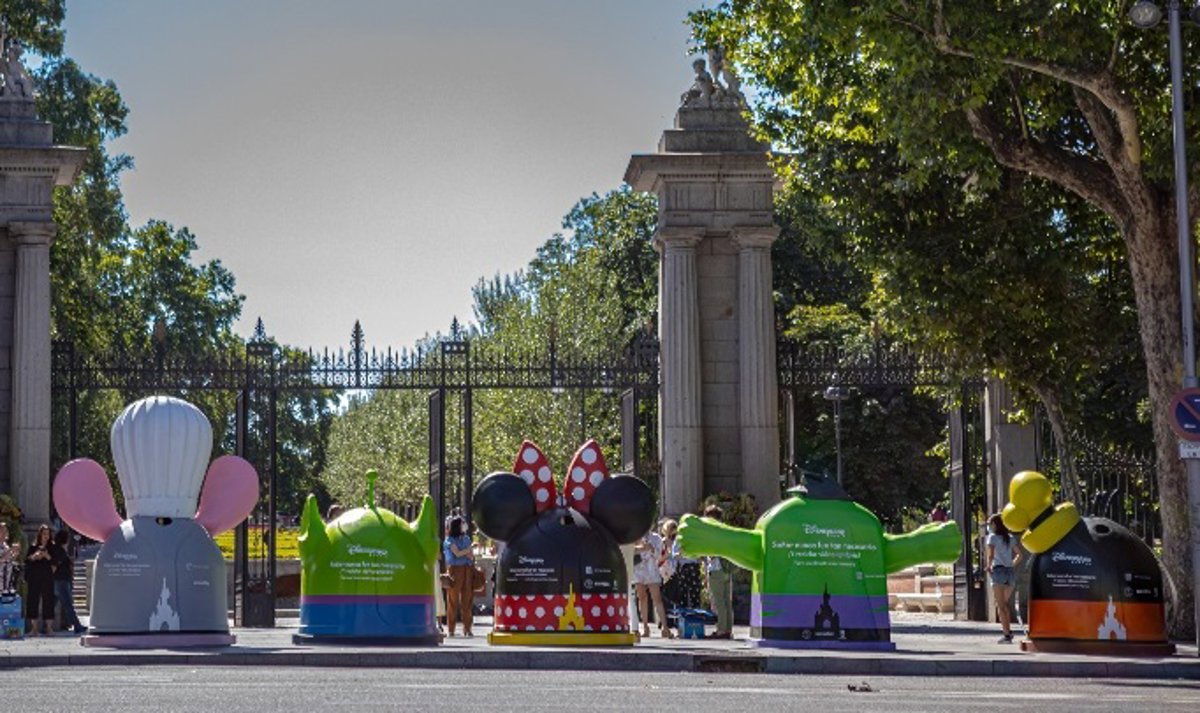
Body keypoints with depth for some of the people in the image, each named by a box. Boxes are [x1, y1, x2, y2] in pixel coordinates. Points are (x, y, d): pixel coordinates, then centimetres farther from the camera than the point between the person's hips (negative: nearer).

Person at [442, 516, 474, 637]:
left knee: (467, 599, 1)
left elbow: (471, 555, 13)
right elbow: (457, 553, -9)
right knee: (453, 599, -4)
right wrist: (468, 550, 4)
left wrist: (464, 553, -6)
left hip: (467, 569, 5)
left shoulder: (466, 538, 17)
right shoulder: (450, 540, 0)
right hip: (455, 569, -5)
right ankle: (451, 629, -1)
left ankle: (467, 628, 6)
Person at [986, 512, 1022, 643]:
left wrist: (989, 566, -3)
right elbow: (1019, 555, 19)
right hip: (1010, 572, 6)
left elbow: (991, 555, -17)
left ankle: (1007, 635, -8)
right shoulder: (1010, 538, 14)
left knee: (1001, 605, -3)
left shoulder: (992, 537, -5)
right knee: (1005, 603, 21)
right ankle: (1008, 630, 18)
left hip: (998, 570, -6)